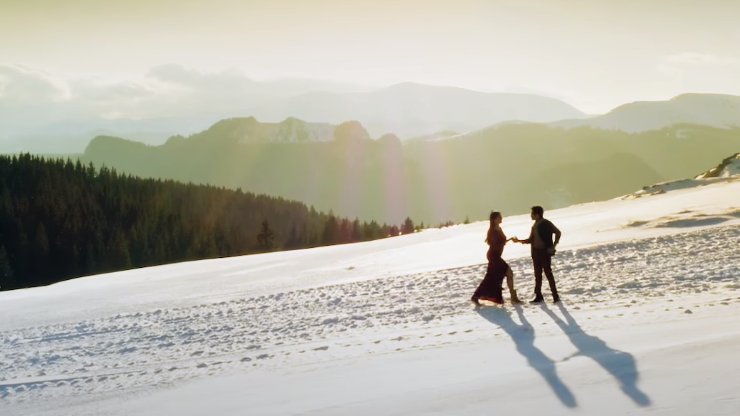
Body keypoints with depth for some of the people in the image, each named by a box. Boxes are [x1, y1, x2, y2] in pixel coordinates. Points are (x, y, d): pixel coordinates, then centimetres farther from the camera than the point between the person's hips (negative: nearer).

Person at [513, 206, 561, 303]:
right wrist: (519, 241, 5)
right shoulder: (534, 226, 10)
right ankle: (538, 296, 12)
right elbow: (531, 240, 14)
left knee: (548, 273, -6)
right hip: (536, 251, 7)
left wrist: (553, 246, -10)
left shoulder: (546, 224, -9)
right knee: (537, 274, 7)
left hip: (545, 251, -7)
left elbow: (558, 233, -6)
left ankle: (555, 296, 0)